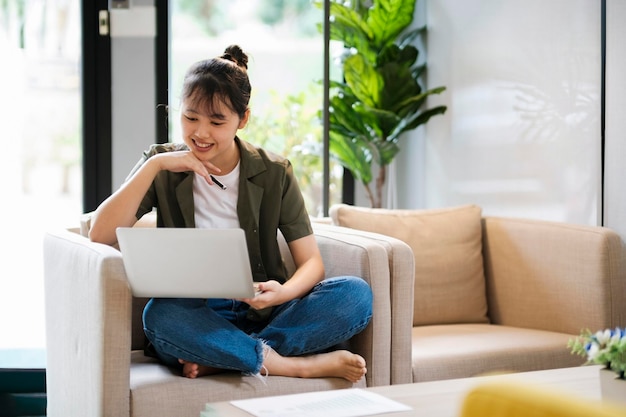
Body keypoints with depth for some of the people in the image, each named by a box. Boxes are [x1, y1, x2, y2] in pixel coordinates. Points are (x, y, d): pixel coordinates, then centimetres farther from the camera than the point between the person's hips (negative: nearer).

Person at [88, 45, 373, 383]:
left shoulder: (274, 173, 4)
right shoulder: (163, 168, 4)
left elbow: (311, 262, 0)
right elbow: (100, 235, -8)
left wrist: (285, 292, -23)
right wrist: (154, 165, -15)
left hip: (263, 314, 1)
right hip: (196, 317, -1)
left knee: (356, 293, -23)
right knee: (159, 314, -36)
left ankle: (221, 360, -27)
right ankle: (302, 365, -27)